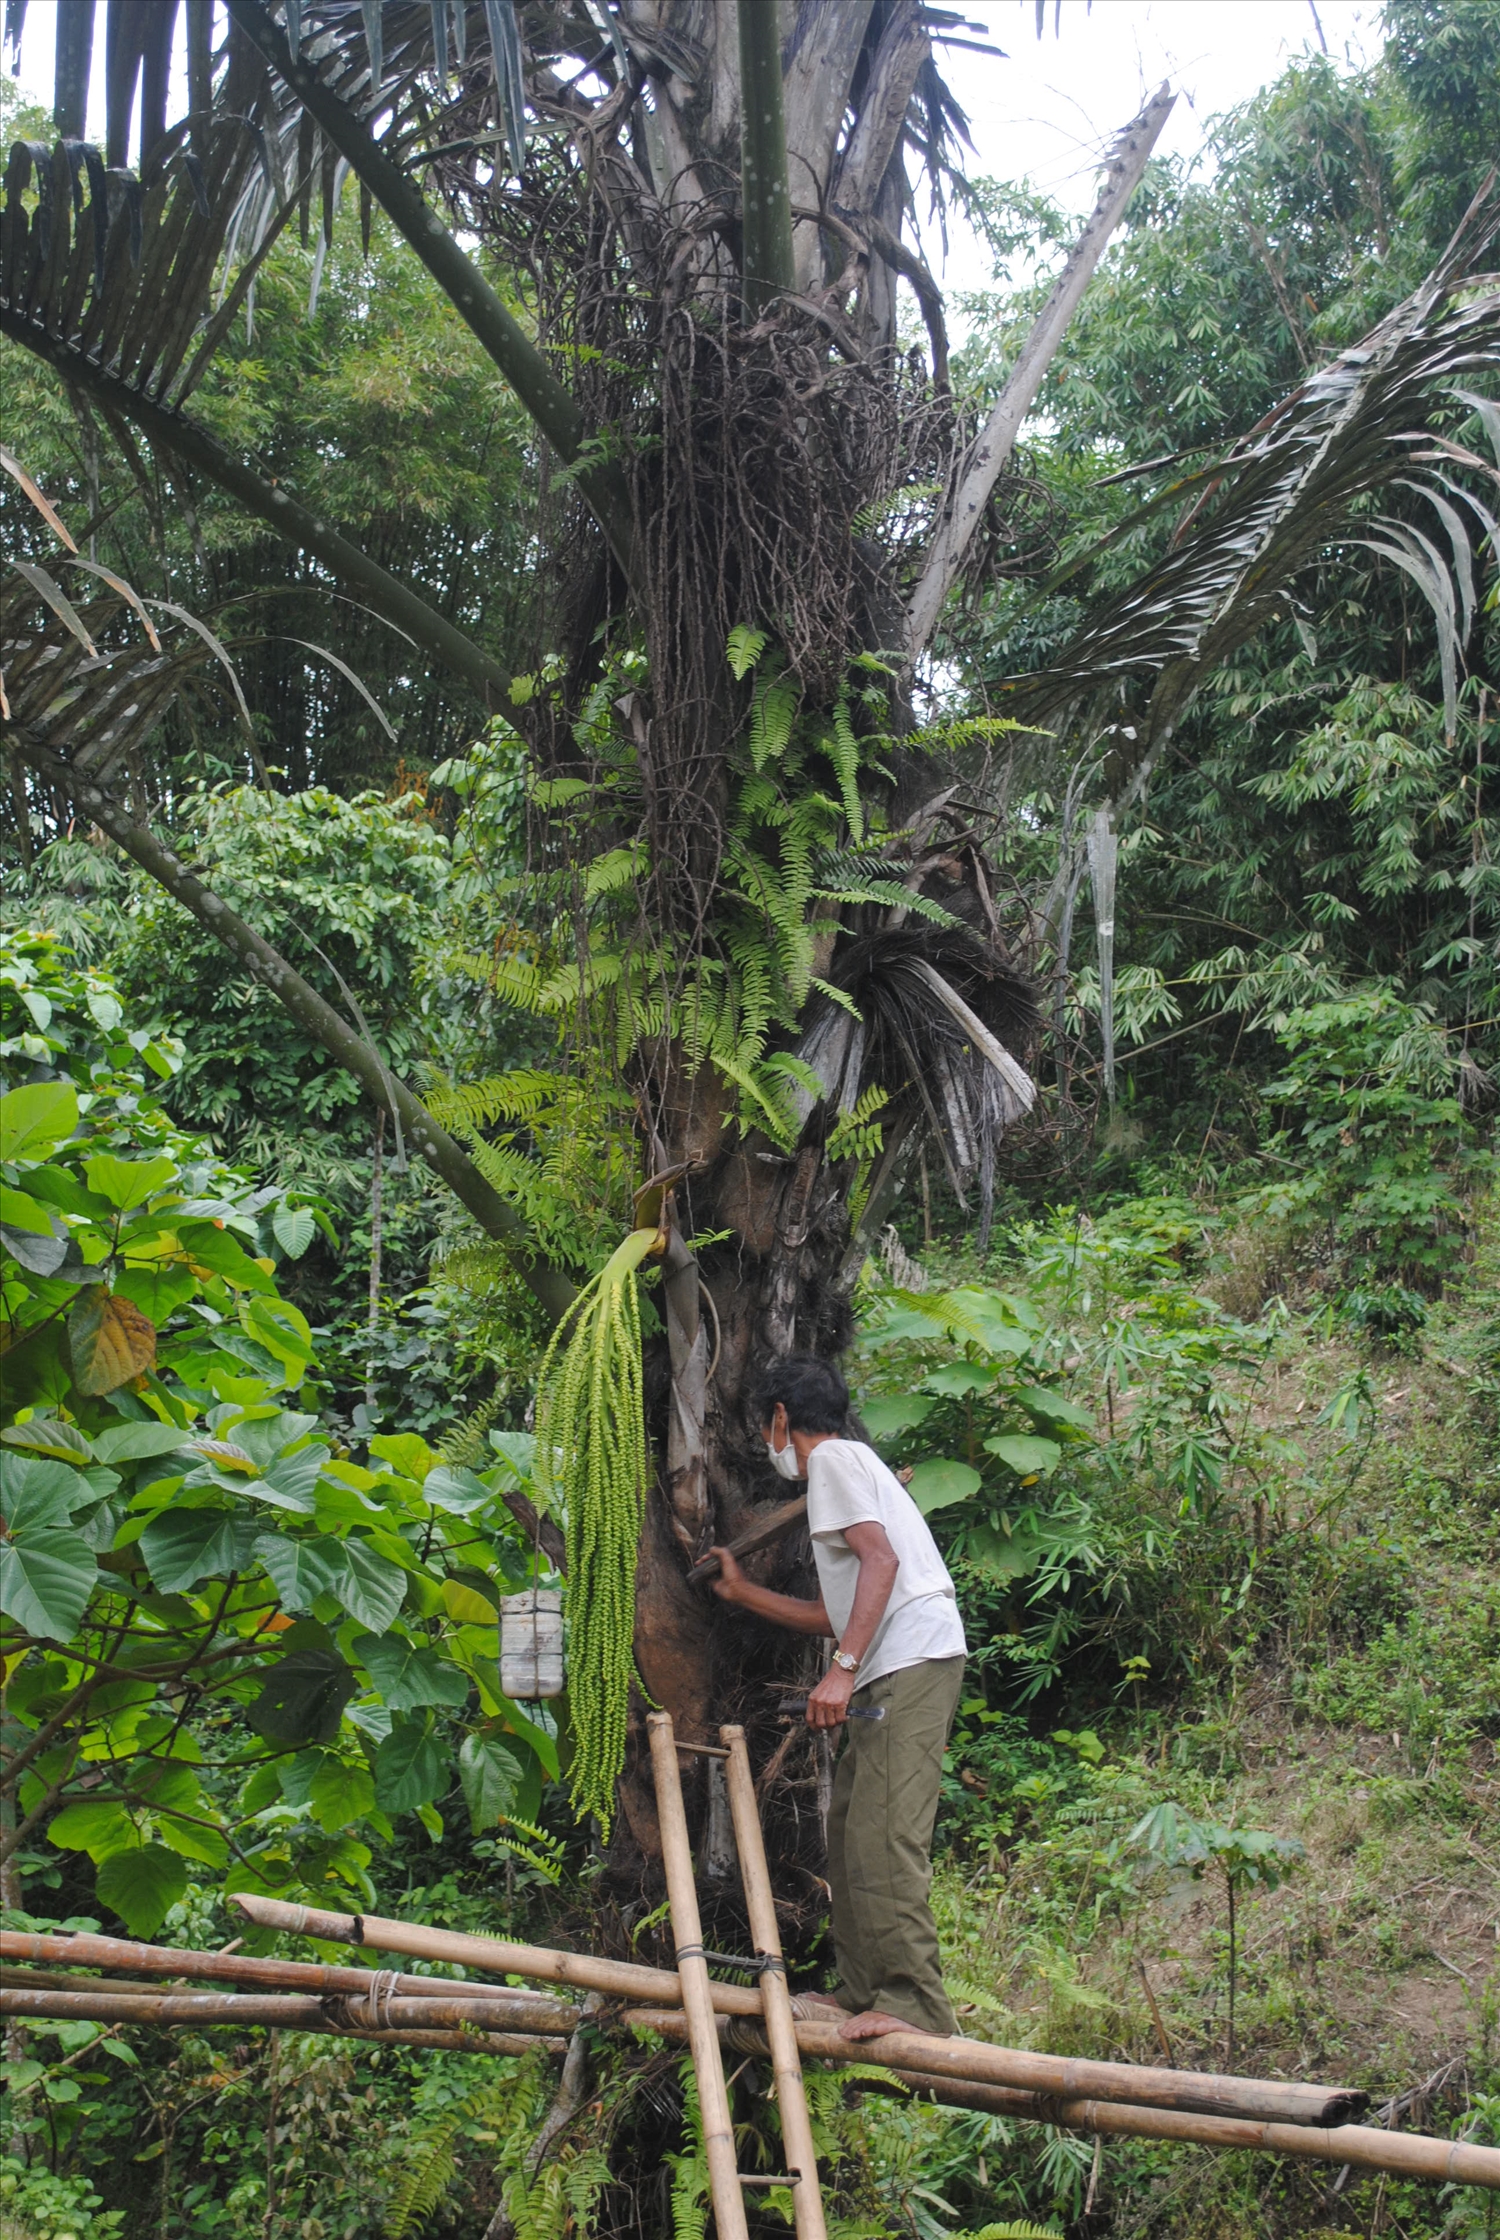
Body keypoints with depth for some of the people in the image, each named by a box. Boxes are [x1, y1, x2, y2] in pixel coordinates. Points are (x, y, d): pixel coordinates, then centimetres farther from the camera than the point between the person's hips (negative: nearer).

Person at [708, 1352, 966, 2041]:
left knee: (882, 1836, -14)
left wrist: (842, 1669, -24)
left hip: (912, 1660, -11)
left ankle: (913, 2004, -15)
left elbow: (881, 1560, -17)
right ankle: (862, 1991, 18)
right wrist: (741, 1592, 42)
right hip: (889, 1674, 11)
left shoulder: (833, 1457, -1)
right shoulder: (849, 1465, 28)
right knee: (849, 1829, 13)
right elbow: (834, 1616, 31)